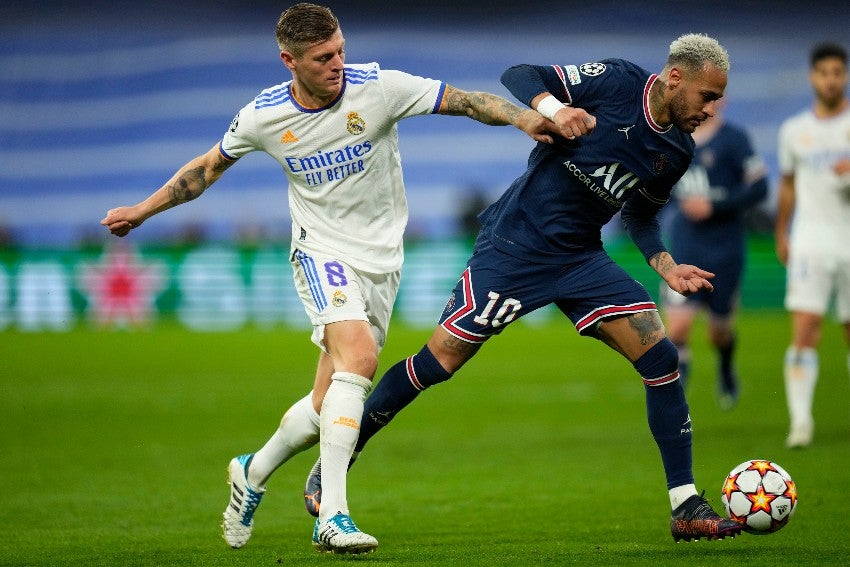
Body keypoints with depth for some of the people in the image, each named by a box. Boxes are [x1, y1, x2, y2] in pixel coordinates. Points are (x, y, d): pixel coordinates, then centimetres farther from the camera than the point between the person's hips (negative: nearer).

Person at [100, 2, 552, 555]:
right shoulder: (263, 116, -8)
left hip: (382, 259, 2)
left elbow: (467, 101, -14)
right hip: (322, 253, -2)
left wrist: (526, 118, -31)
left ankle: (254, 473, 31)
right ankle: (332, 516, -29)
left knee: (330, 405, 2)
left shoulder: (378, 88, -13)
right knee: (359, 357, -29)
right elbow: (210, 166, 11)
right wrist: (142, 211, 13)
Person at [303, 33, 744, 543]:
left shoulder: (677, 151, 5)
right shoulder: (617, 81, -13)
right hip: (515, 245, -6)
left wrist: (667, 266, 4)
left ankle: (687, 509, -3)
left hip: (582, 260, 6)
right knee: (440, 361, -6)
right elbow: (518, 76, -12)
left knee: (661, 358, -8)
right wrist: (554, 108, -32)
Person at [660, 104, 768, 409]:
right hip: (684, 251, 3)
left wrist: (713, 206, -18)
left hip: (725, 250, -3)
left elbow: (758, 188, -12)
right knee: (677, 328, -13)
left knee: (719, 332, 10)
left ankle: (726, 369, 44)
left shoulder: (733, 138, -8)